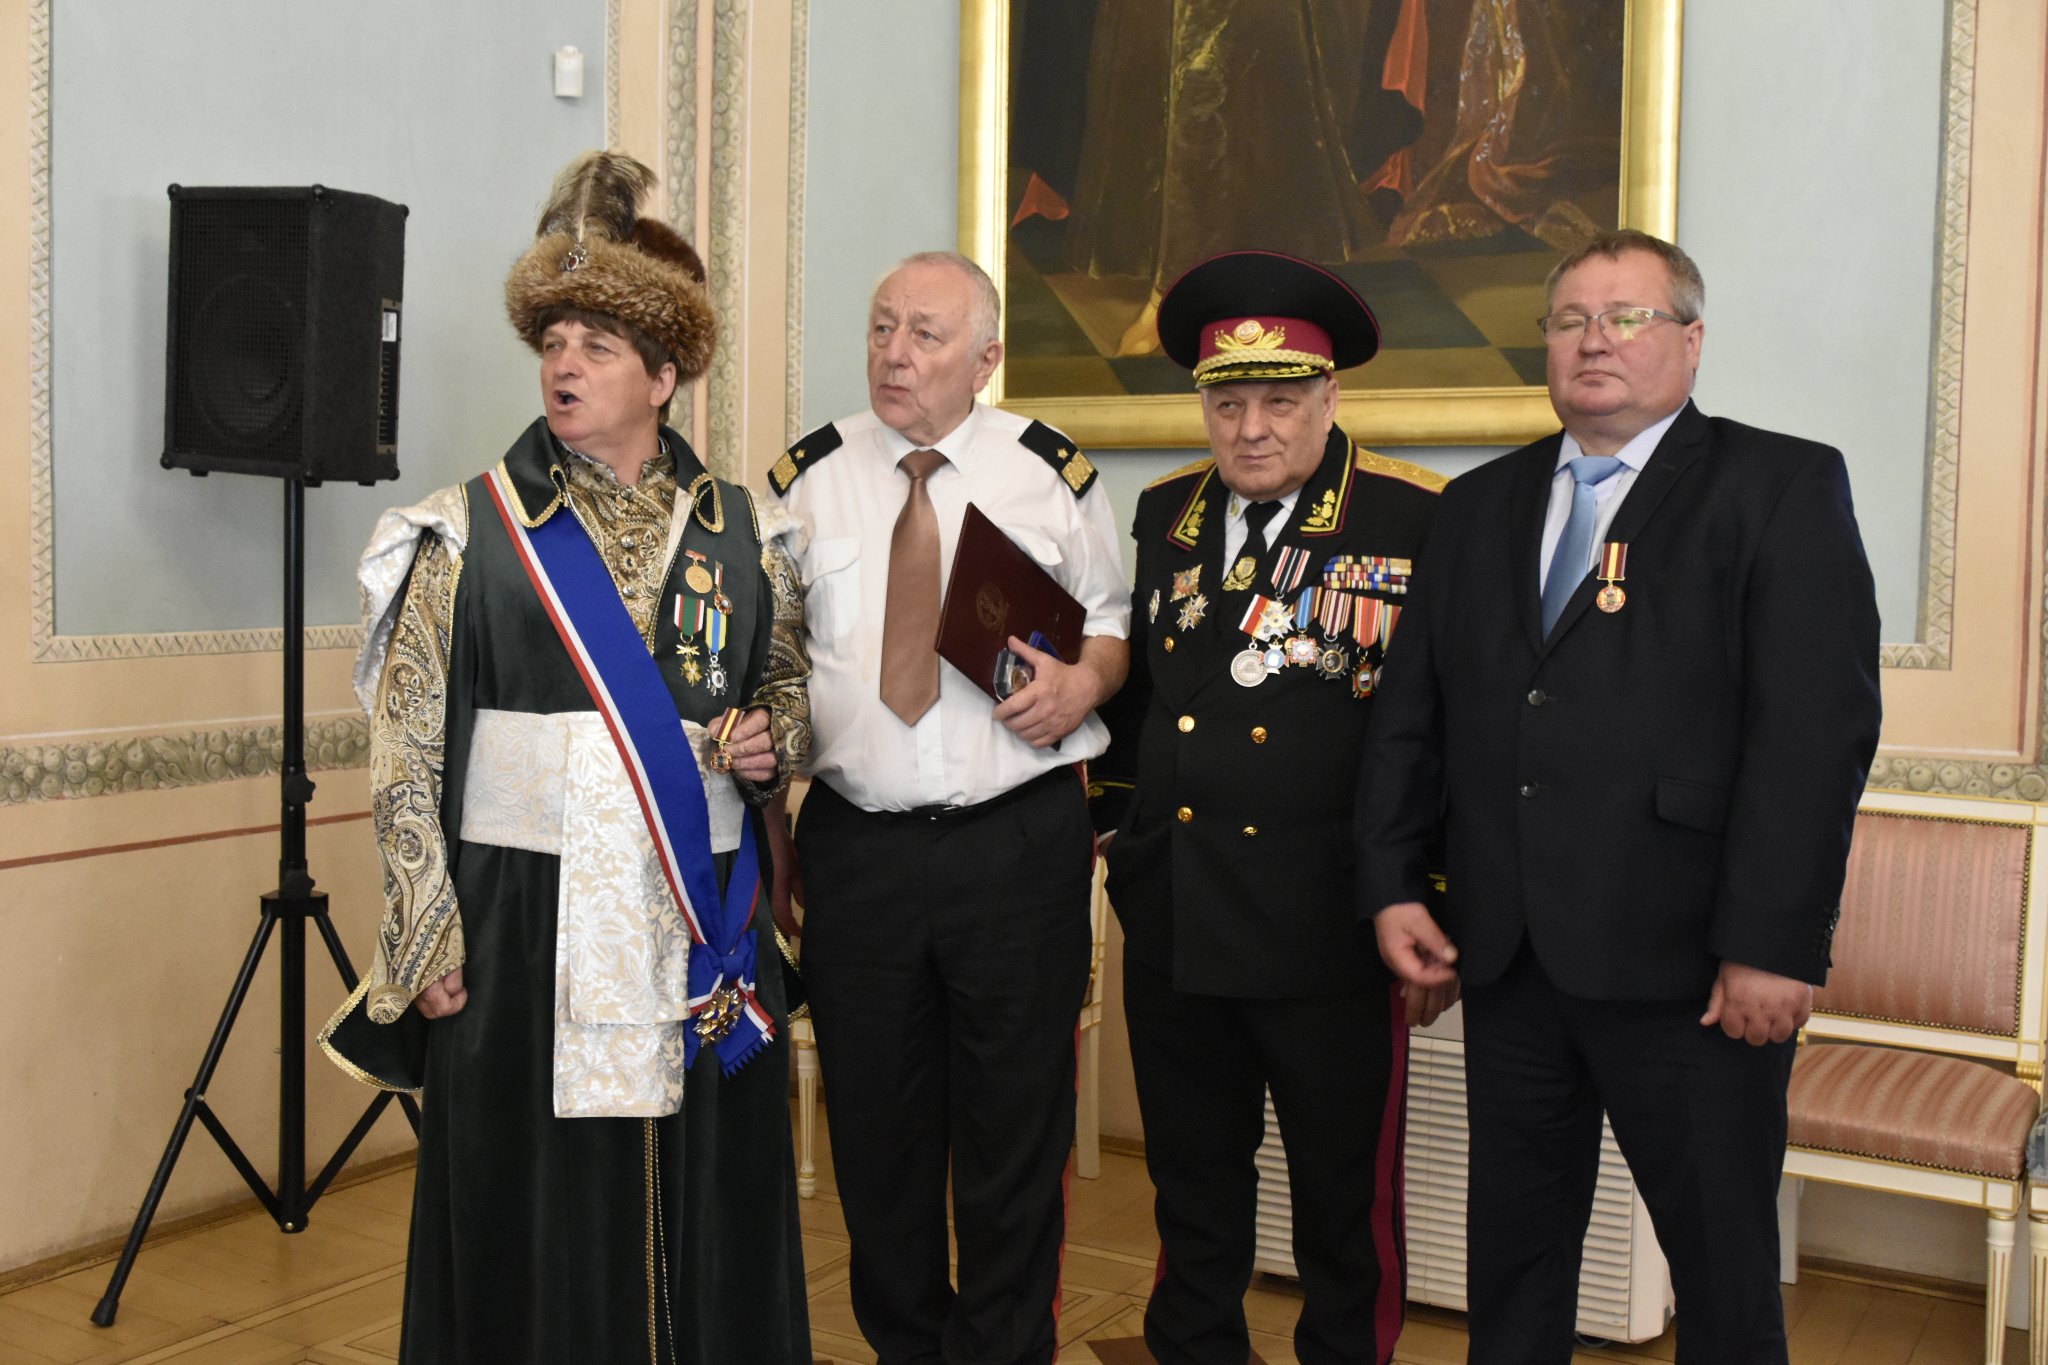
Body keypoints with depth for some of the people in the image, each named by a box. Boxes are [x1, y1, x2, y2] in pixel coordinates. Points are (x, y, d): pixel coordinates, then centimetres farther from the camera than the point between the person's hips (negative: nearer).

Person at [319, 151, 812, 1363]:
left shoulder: (745, 533, 6)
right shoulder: (469, 531, 1)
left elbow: (792, 688, 19)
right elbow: (407, 754, -1)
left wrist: (771, 738, -4)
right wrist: (428, 940, -6)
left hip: (705, 930, 2)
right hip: (523, 926, -2)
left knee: (705, 1214, 10)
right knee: (534, 1227, 7)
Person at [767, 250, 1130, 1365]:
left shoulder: (1053, 471, 3)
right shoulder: (806, 477, 6)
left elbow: (1115, 618, 12)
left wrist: (1084, 680, -9)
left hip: (1020, 844, -1)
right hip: (857, 845, 2)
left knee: (1016, 1128, 8)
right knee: (876, 1126, 13)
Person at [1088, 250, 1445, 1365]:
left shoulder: (1416, 520, -6)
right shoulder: (1161, 516, 9)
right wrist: (1097, 827, 14)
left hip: (1330, 935, -4)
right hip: (1170, 924, 5)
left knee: (1346, 1200, 10)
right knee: (1192, 1190, 19)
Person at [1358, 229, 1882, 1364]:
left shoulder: (1782, 486, -2)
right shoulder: (1479, 506, 14)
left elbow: (1818, 726, -11)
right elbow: (1409, 711, 13)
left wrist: (1773, 942, -17)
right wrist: (1391, 885, 3)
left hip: (1690, 965, -4)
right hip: (1506, 955, 5)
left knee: (1723, 1256, 9)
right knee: (1513, 1240, 16)